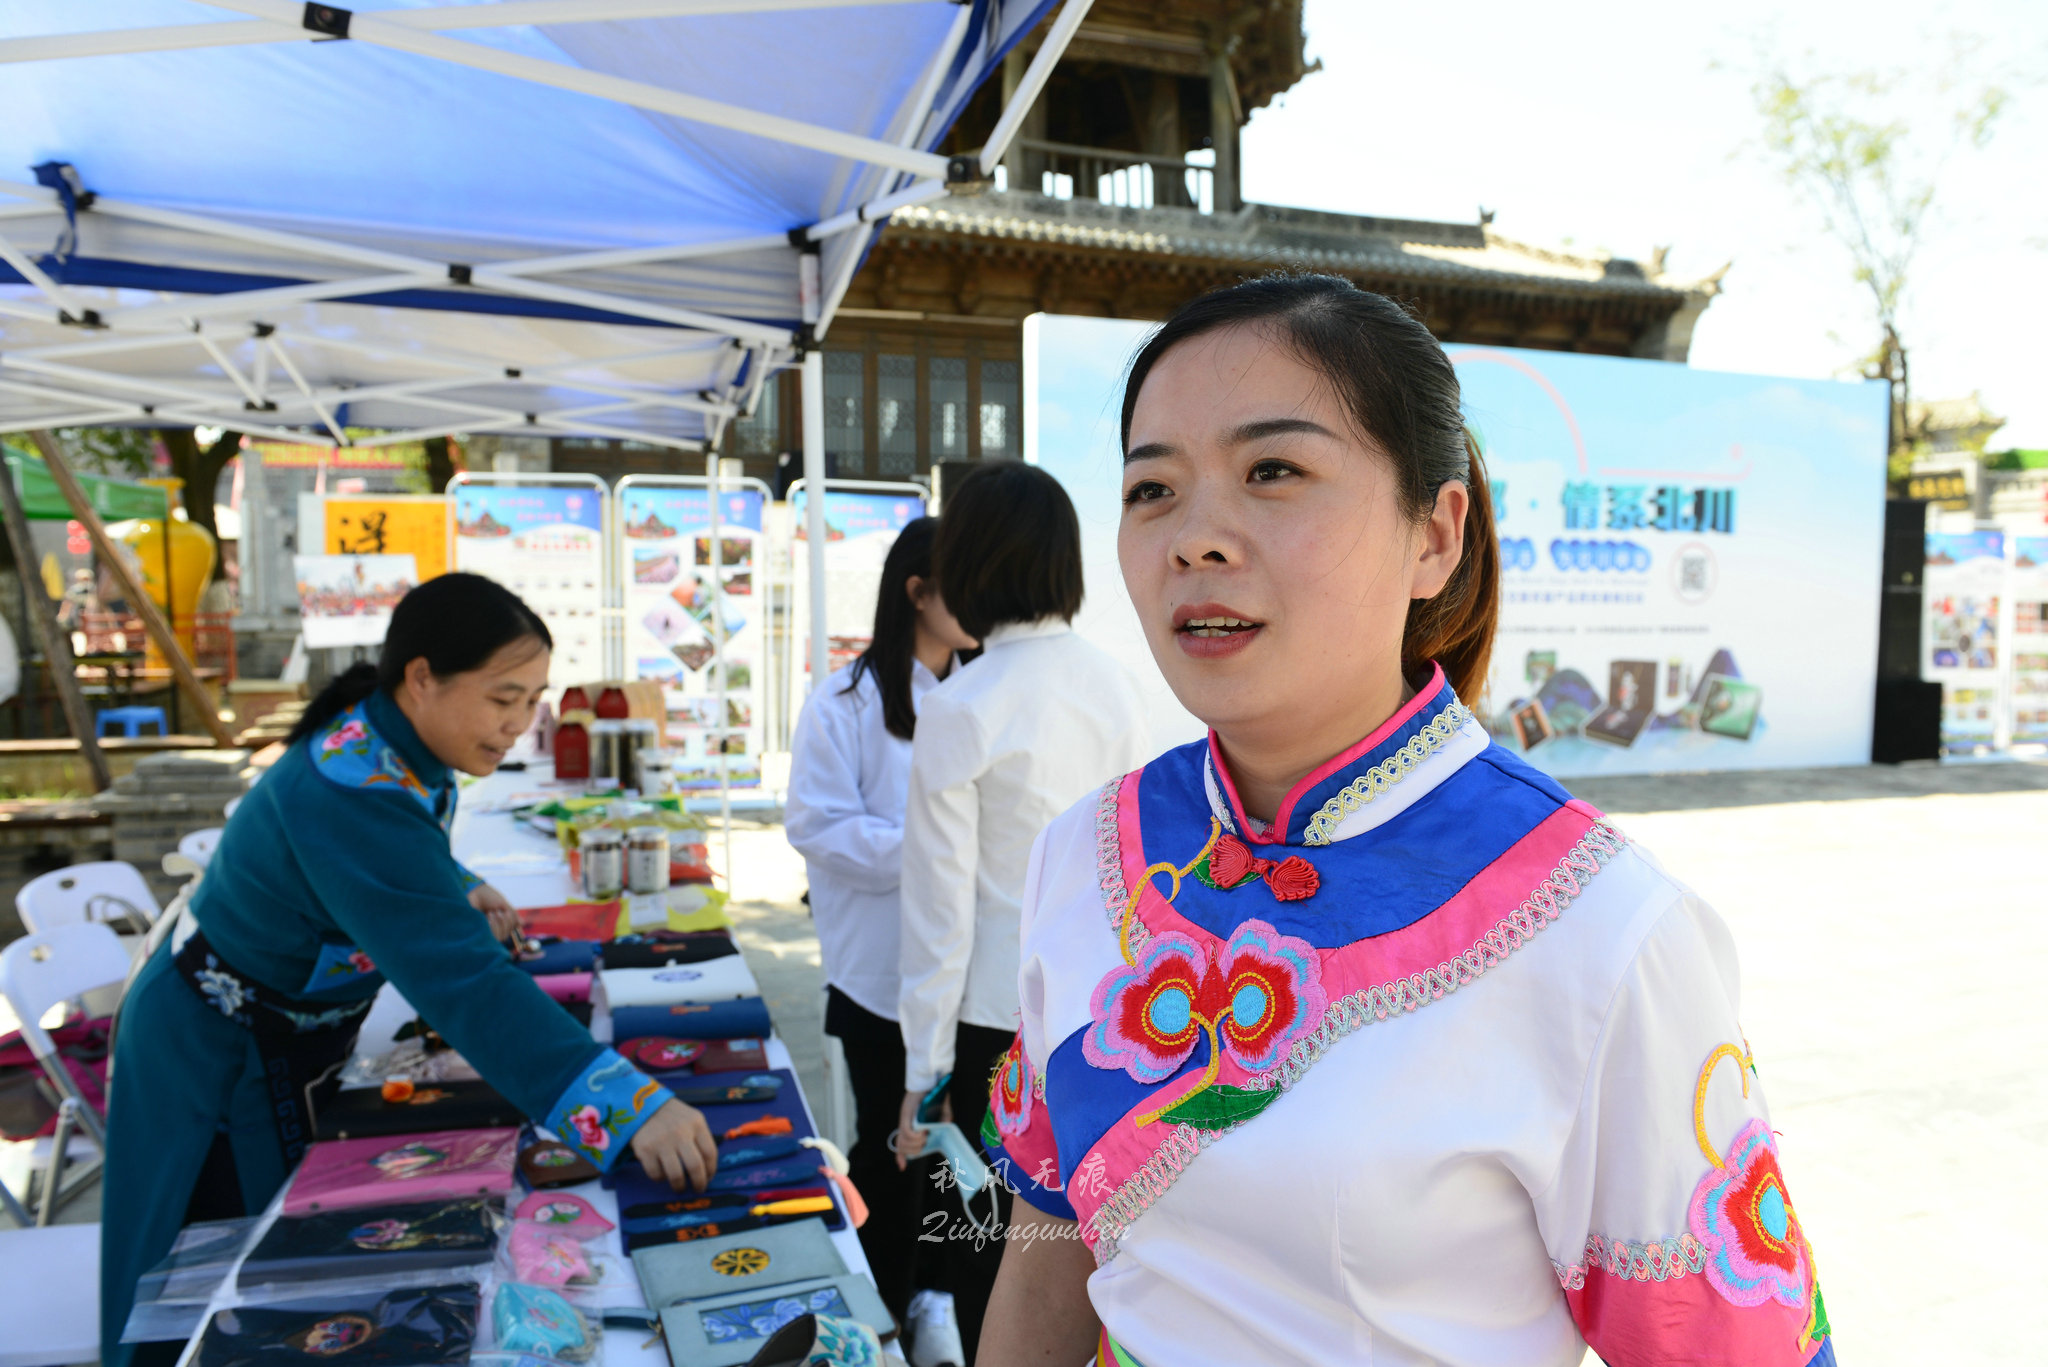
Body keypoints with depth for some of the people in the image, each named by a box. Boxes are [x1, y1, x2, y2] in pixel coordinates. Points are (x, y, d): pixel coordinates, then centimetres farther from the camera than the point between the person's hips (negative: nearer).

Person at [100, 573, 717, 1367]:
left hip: (288, 1038, 9)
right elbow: (466, 983, -47)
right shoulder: (350, 792, -37)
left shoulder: (389, 745, -8)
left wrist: (457, 889, 7)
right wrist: (630, 1107, -52)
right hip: (222, 1061, -9)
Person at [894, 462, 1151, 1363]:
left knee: (988, 1264, 14)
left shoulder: (958, 710, -17)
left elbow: (941, 913, -13)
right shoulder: (1114, 686, -2)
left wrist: (923, 1075, -4)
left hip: (1001, 1017, -5)